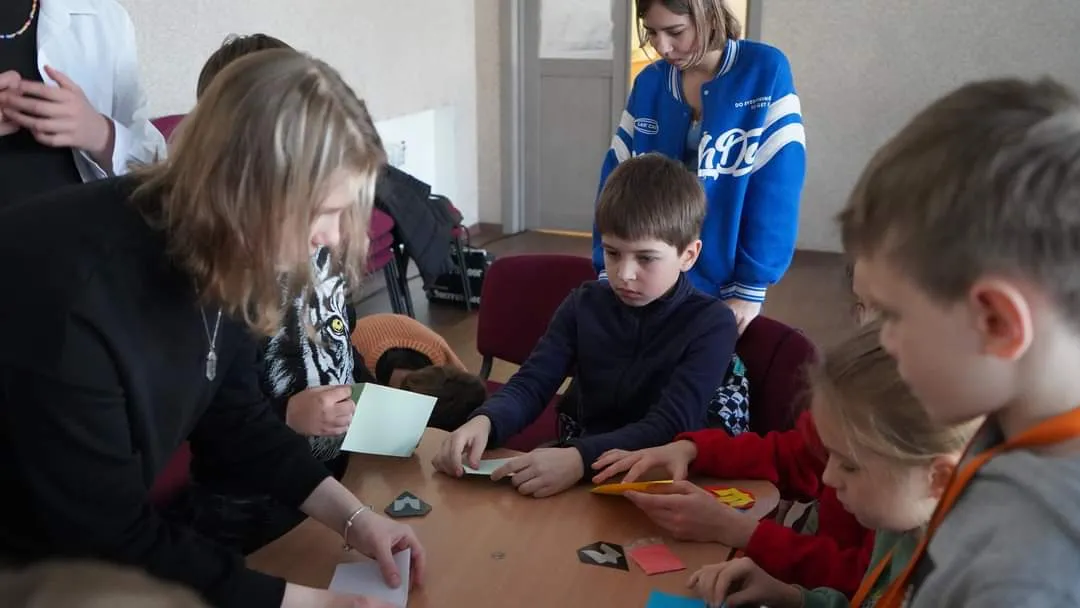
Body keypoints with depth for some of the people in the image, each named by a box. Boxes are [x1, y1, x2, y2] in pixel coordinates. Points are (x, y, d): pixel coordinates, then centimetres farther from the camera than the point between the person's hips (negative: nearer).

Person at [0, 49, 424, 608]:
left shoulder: (212, 253, -10)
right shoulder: (71, 299, -33)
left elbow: (234, 417, 4)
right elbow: (113, 542, -26)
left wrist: (352, 516, -5)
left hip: (110, 530, 7)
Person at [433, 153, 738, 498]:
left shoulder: (711, 324, -10)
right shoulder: (584, 304, 4)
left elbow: (670, 425, -21)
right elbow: (531, 383, -2)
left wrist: (580, 459, -37)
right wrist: (485, 421, -25)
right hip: (576, 463, 4)